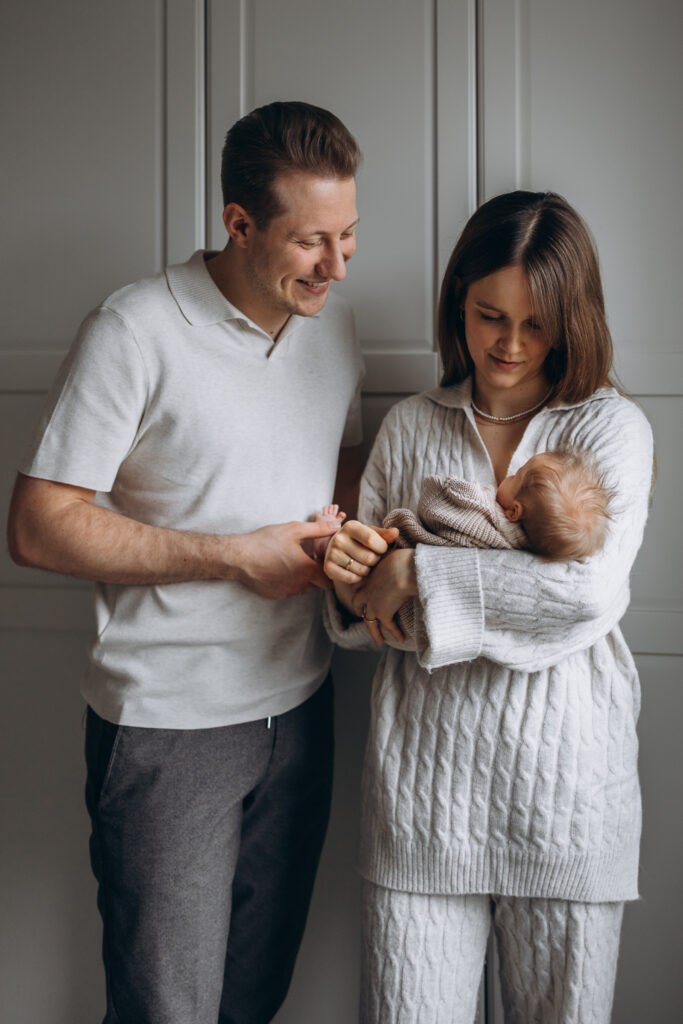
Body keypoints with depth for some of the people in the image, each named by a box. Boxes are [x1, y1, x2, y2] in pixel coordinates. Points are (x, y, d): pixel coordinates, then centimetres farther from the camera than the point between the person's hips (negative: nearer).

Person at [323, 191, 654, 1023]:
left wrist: (420, 571, -14)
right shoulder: (408, 429, 8)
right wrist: (350, 586, -12)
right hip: (424, 778, 2)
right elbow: (363, 625, 11)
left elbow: (593, 590, -18)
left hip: (562, 784, -1)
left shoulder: (610, 428, 0)